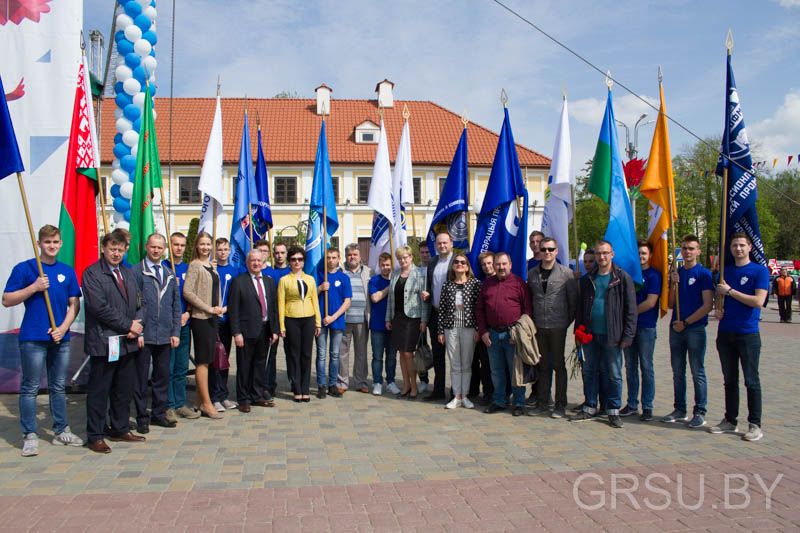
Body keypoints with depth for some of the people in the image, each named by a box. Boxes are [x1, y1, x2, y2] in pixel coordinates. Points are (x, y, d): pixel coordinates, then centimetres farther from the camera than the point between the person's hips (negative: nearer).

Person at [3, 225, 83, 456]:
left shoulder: (68, 271, 8)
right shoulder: (24, 268, -2)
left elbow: (74, 304, 9)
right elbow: (7, 300, -4)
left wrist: (64, 327, -5)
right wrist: (34, 287, -16)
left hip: (60, 338, 4)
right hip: (33, 339, -4)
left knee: (58, 387, 13)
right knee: (30, 388, 1)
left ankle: (61, 431, 22)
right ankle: (30, 435, 10)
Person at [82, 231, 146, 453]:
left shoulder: (128, 273, 16)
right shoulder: (92, 273, -6)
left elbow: (139, 304, 16)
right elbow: (100, 307, -15)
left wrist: (137, 324, -4)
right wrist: (128, 325, -12)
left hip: (127, 343, 7)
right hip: (104, 343, -6)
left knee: (125, 390, 12)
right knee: (99, 392, 3)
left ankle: (120, 430, 25)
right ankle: (95, 436, 13)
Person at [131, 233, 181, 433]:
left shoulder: (170, 275, 13)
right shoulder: (136, 271, -4)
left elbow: (176, 306, 13)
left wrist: (175, 332, 6)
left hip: (165, 336, 5)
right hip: (143, 335, -5)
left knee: (163, 376, 11)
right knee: (141, 378, 5)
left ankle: (159, 413, 24)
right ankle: (142, 417, 15)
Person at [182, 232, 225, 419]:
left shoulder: (212, 266, 14)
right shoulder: (194, 265, -8)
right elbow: (187, 292, -16)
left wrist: (220, 307, 5)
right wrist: (208, 308, -15)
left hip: (212, 318, 8)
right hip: (200, 318, -7)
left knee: (205, 360, 10)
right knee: (203, 361, -4)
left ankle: (201, 402, 18)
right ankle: (207, 404, 0)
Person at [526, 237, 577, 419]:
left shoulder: (566, 272, -2)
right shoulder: (532, 273, 8)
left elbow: (573, 299, -1)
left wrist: (569, 321, -2)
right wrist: (531, 320, 6)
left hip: (558, 326, -3)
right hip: (539, 327, 3)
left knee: (559, 365, 3)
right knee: (543, 366, 10)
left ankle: (560, 404, 10)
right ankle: (542, 402, 18)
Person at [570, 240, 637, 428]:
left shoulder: (622, 278, -3)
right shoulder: (587, 279, 10)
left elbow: (630, 309, -5)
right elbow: (580, 306, 15)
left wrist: (628, 335, -10)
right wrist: (579, 329, 7)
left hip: (612, 335, -4)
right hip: (590, 334, 4)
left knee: (613, 374, 5)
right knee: (590, 372, 11)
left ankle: (613, 411, 16)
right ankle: (590, 408, 22)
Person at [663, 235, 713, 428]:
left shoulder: (704, 274, -5)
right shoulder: (676, 273, 10)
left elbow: (707, 305, -11)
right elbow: (671, 304, 9)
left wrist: (685, 322, -11)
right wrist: (673, 285, -7)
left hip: (695, 329, -5)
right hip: (676, 328, 5)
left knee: (697, 372, 0)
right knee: (678, 372, 11)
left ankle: (700, 412, 9)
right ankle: (680, 410, 20)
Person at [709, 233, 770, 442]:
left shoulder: (760, 271, -4)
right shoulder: (724, 271, 11)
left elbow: (758, 301, -15)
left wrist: (730, 291, -13)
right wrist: (718, 309, 0)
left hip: (748, 334, -5)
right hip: (725, 333, 5)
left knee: (751, 381, 0)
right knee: (730, 380, 12)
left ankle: (755, 425, 7)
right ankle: (730, 421, 20)